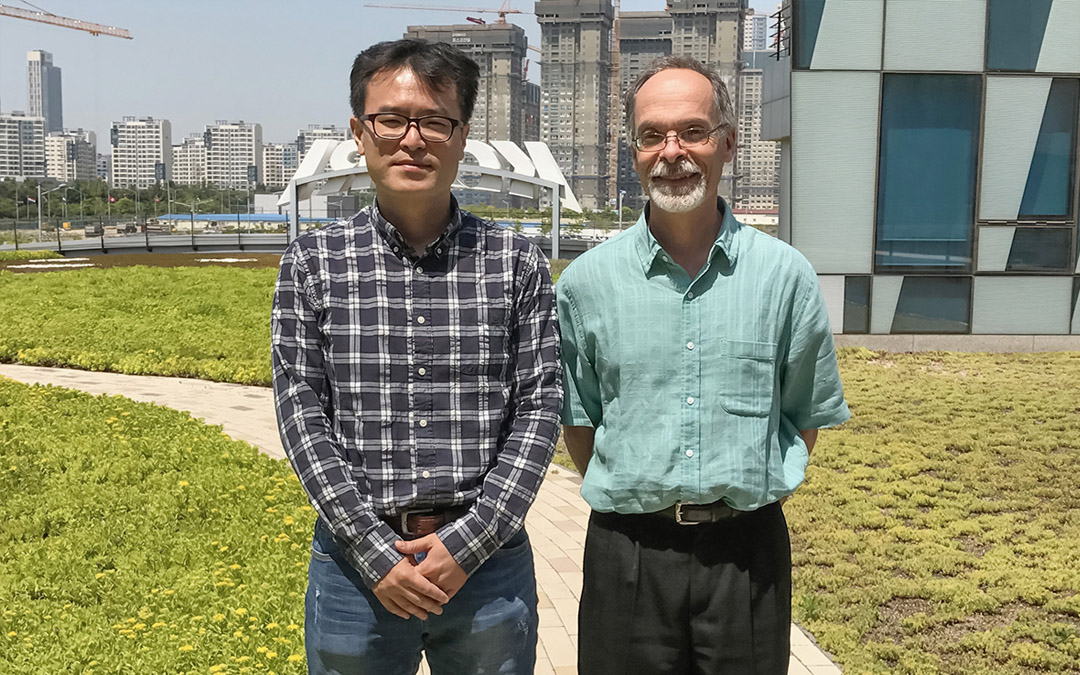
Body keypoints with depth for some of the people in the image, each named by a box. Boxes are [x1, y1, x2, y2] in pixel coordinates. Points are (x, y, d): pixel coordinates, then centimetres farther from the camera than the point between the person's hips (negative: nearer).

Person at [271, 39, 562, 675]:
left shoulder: (517, 262, 0)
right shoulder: (313, 263, 0)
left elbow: (541, 407, -4)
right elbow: (302, 415, -4)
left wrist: (468, 543, -12)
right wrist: (375, 551, -12)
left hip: (488, 558, 0)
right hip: (356, 562, 0)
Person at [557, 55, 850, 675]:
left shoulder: (786, 275, -1)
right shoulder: (586, 282, -1)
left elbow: (808, 416, 8)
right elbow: (578, 419, 8)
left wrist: (742, 495, 4)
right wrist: (635, 497, 4)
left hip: (748, 553, 0)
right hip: (628, 554, 0)